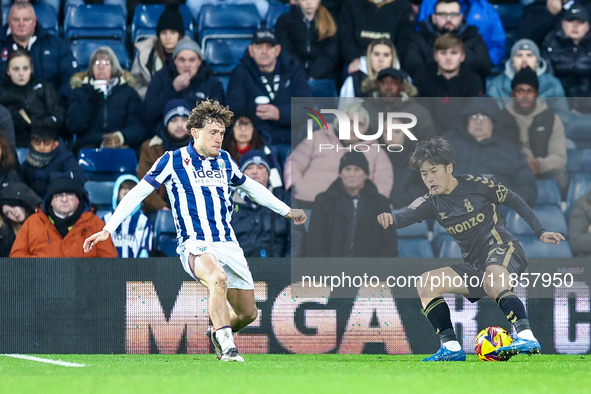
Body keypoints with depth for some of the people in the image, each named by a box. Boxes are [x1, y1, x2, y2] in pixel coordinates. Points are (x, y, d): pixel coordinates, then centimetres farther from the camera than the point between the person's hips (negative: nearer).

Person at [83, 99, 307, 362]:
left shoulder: (224, 161, 12)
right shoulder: (173, 161, -3)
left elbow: (252, 187, 30)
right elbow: (137, 193, -1)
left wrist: (287, 211, 36)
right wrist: (107, 230, -8)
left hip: (228, 245, 6)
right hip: (195, 246, -6)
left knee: (248, 313, 5)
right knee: (218, 278, -38)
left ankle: (217, 333, 38)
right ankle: (226, 348, -35)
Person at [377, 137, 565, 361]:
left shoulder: (478, 185, -5)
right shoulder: (432, 203, 5)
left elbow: (515, 201, 6)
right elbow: (407, 215, -14)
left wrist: (540, 232, 4)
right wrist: (390, 219, -38)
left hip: (503, 249, -7)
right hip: (474, 265, 7)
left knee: (492, 282, -39)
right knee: (425, 284, -4)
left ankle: (527, 337, -51)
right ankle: (451, 347, -11)